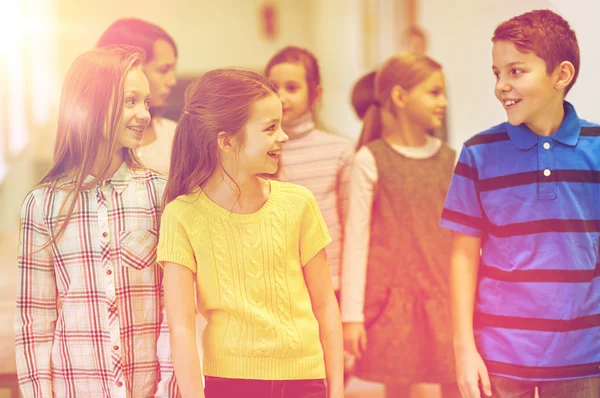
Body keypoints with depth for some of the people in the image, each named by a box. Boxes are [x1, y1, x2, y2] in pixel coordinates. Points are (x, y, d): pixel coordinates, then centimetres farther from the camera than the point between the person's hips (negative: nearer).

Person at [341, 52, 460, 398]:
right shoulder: (371, 160, -3)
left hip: (444, 299, 3)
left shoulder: (448, 159, 7)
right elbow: (356, 238, -3)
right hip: (394, 298, -3)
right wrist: (352, 314, -5)